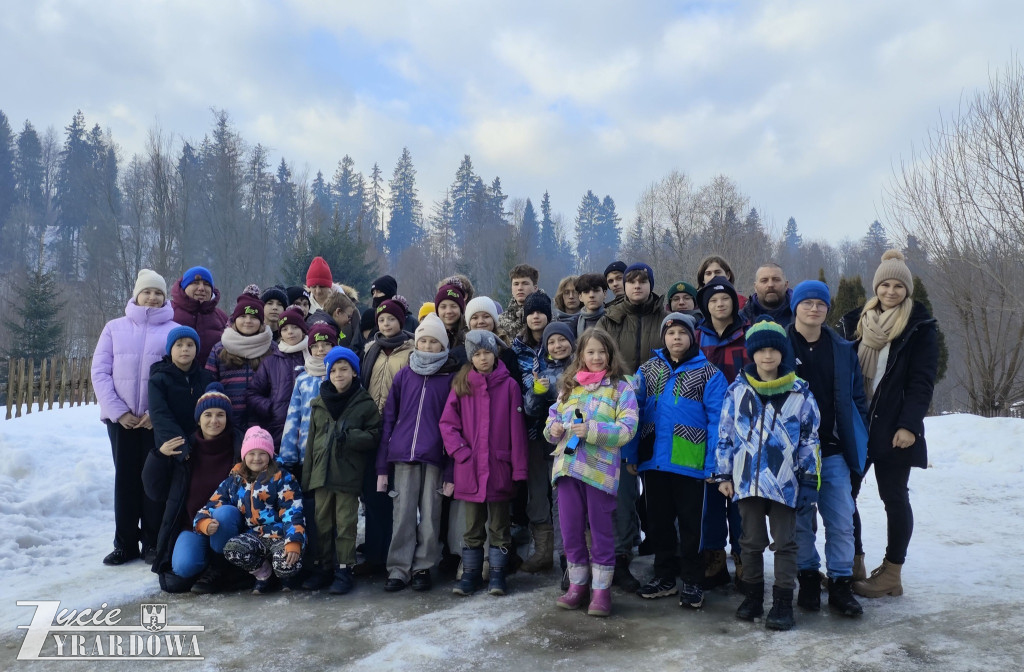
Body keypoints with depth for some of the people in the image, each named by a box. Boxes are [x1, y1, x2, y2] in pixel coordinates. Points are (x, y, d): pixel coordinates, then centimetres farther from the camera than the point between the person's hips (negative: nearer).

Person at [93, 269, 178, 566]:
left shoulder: (174, 330, 1)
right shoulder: (114, 328, 6)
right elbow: (100, 372, 2)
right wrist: (118, 410, -8)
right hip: (120, 417, 2)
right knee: (126, 478, 8)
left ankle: (153, 543, 13)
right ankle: (125, 543, 17)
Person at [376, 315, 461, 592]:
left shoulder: (450, 377, 2)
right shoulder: (404, 375, 8)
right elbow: (389, 419, 8)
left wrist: (452, 470, -6)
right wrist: (382, 465, 3)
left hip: (435, 457, -1)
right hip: (403, 456, 2)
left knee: (430, 514, 5)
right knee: (403, 513, 3)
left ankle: (423, 567, 19)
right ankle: (398, 569, 13)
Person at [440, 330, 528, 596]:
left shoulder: (509, 385, -2)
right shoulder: (461, 386, 4)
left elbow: (517, 429, -4)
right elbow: (447, 423, 2)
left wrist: (519, 468, -6)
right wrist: (461, 452, -10)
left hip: (499, 467, -2)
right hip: (469, 468, 2)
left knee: (499, 524, 9)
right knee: (472, 525, 12)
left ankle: (497, 573, 20)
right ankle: (470, 573, 23)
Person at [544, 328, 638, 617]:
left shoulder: (621, 387, -2)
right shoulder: (568, 386, 14)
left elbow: (627, 427, -11)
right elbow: (554, 416, 18)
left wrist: (592, 430, -22)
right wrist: (553, 428, -5)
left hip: (600, 468, -4)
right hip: (567, 465, 5)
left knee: (601, 531, 6)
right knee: (570, 530, 11)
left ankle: (601, 589, 19)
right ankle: (577, 585, 26)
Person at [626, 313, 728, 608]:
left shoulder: (709, 374, -4)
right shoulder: (648, 370, 7)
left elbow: (716, 420, -9)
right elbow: (635, 412, 4)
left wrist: (713, 463, -15)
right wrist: (631, 454, -2)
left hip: (689, 462, -4)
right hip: (653, 460, 4)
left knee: (690, 523, 8)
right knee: (658, 520, 15)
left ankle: (693, 582, 22)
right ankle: (664, 576, 30)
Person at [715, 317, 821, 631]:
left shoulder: (800, 393, 0)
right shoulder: (738, 390, 2)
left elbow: (809, 437, 4)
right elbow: (725, 434, 5)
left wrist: (808, 476, 1)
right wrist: (724, 474, 4)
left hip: (784, 481, -1)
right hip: (747, 478, 1)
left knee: (785, 542, 7)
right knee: (751, 541, 13)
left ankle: (783, 602, 17)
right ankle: (752, 596, 27)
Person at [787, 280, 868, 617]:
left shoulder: (843, 349, 7)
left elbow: (857, 398, 10)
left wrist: (860, 443, 4)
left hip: (833, 450, 2)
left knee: (842, 520, 2)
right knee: (801, 519, 7)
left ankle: (841, 584, 14)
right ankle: (808, 579, 21)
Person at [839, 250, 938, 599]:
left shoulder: (920, 327, -2)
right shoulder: (857, 321, 10)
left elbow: (923, 380, -8)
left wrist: (909, 424, -17)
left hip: (894, 428, -4)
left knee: (894, 497, 4)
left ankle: (891, 574, 16)